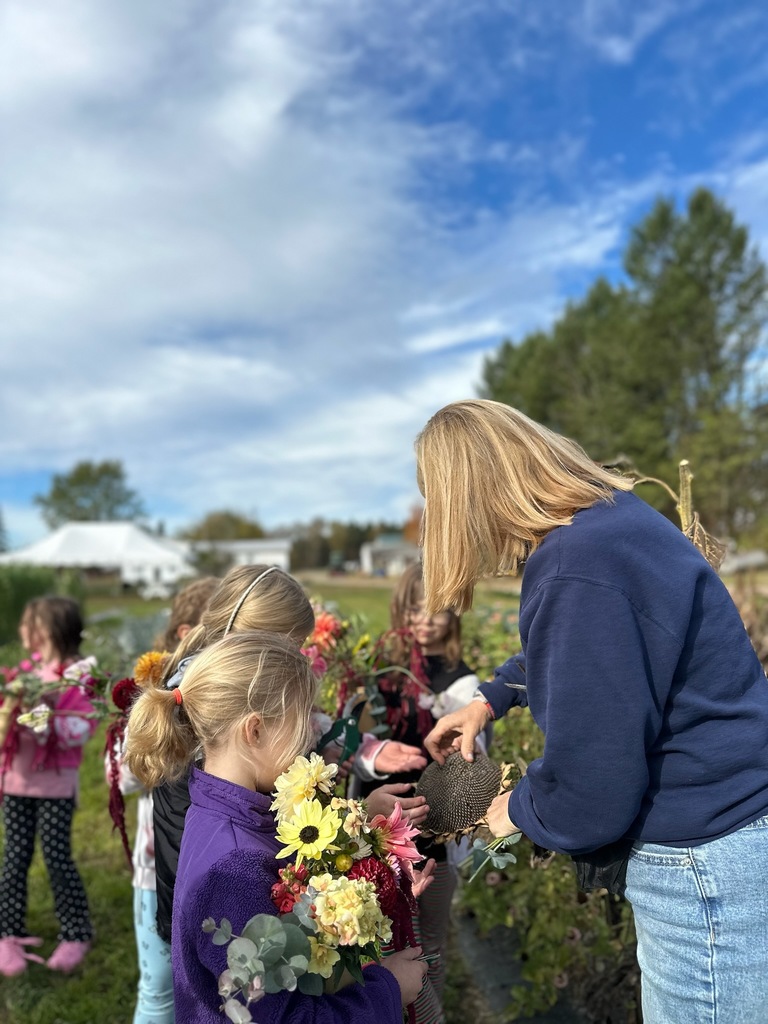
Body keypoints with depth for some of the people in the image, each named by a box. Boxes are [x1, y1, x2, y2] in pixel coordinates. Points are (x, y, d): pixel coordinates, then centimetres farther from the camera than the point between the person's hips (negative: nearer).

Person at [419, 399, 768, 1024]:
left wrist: (518, 811, -4)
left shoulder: (578, 568, -28)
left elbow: (589, 792, -24)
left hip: (707, 863, -9)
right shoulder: (613, 515, 2)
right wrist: (492, 699, 22)